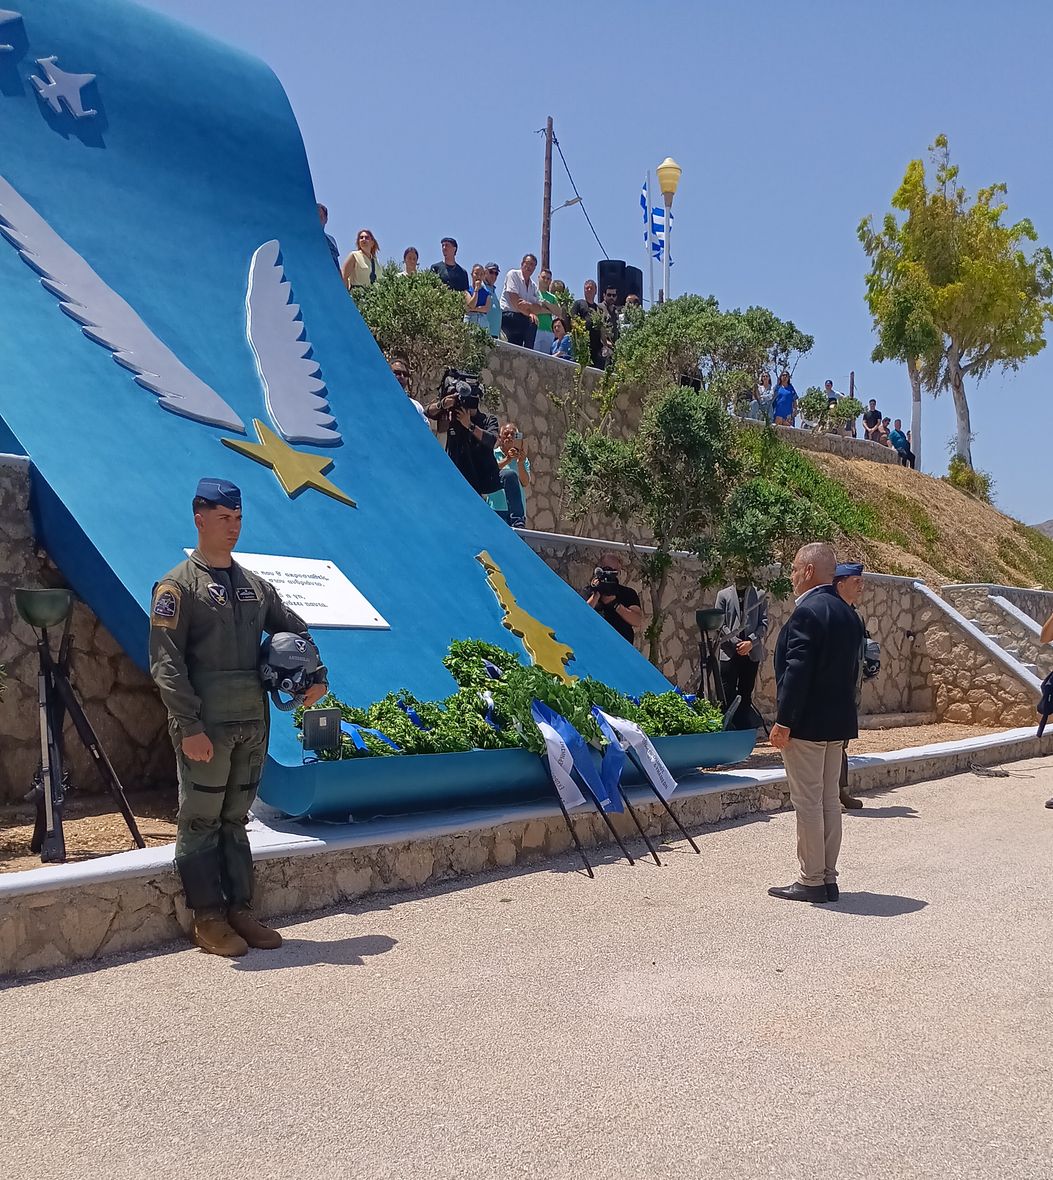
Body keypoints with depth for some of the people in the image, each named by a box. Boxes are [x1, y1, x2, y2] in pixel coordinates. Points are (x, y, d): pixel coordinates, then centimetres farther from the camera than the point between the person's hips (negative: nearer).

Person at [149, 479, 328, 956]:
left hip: (253, 722, 6)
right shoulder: (178, 586, -5)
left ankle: (240, 911, 20)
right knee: (201, 822, 2)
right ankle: (209, 920, 11)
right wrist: (189, 725, -18)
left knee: (235, 820, 14)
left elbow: (296, 631, 24)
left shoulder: (255, 586, 14)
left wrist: (315, 676, 6)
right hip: (205, 725, -6)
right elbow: (166, 663, -12)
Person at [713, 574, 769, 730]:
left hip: (751, 652, 1)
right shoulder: (723, 595, 6)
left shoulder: (760, 595, 7)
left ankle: (744, 729, 13)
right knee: (727, 695, -3)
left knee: (746, 695, 7)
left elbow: (764, 624, 2)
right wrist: (736, 643, -10)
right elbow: (719, 624, 0)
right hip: (729, 652, -1)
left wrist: (750, 642, -12)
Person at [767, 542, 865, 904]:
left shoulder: (807, 612, -17)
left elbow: (797, 671, -21)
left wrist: (783, 721, -18)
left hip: (807, 724, -9)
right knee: (829, 800, 13)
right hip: (838, 723, 9)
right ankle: (828, 878, 19)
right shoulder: (848, 614, 12)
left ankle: (811, 881, 3)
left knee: (808, 802, -3)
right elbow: (851, 669, 16)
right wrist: (841, 714, 21)